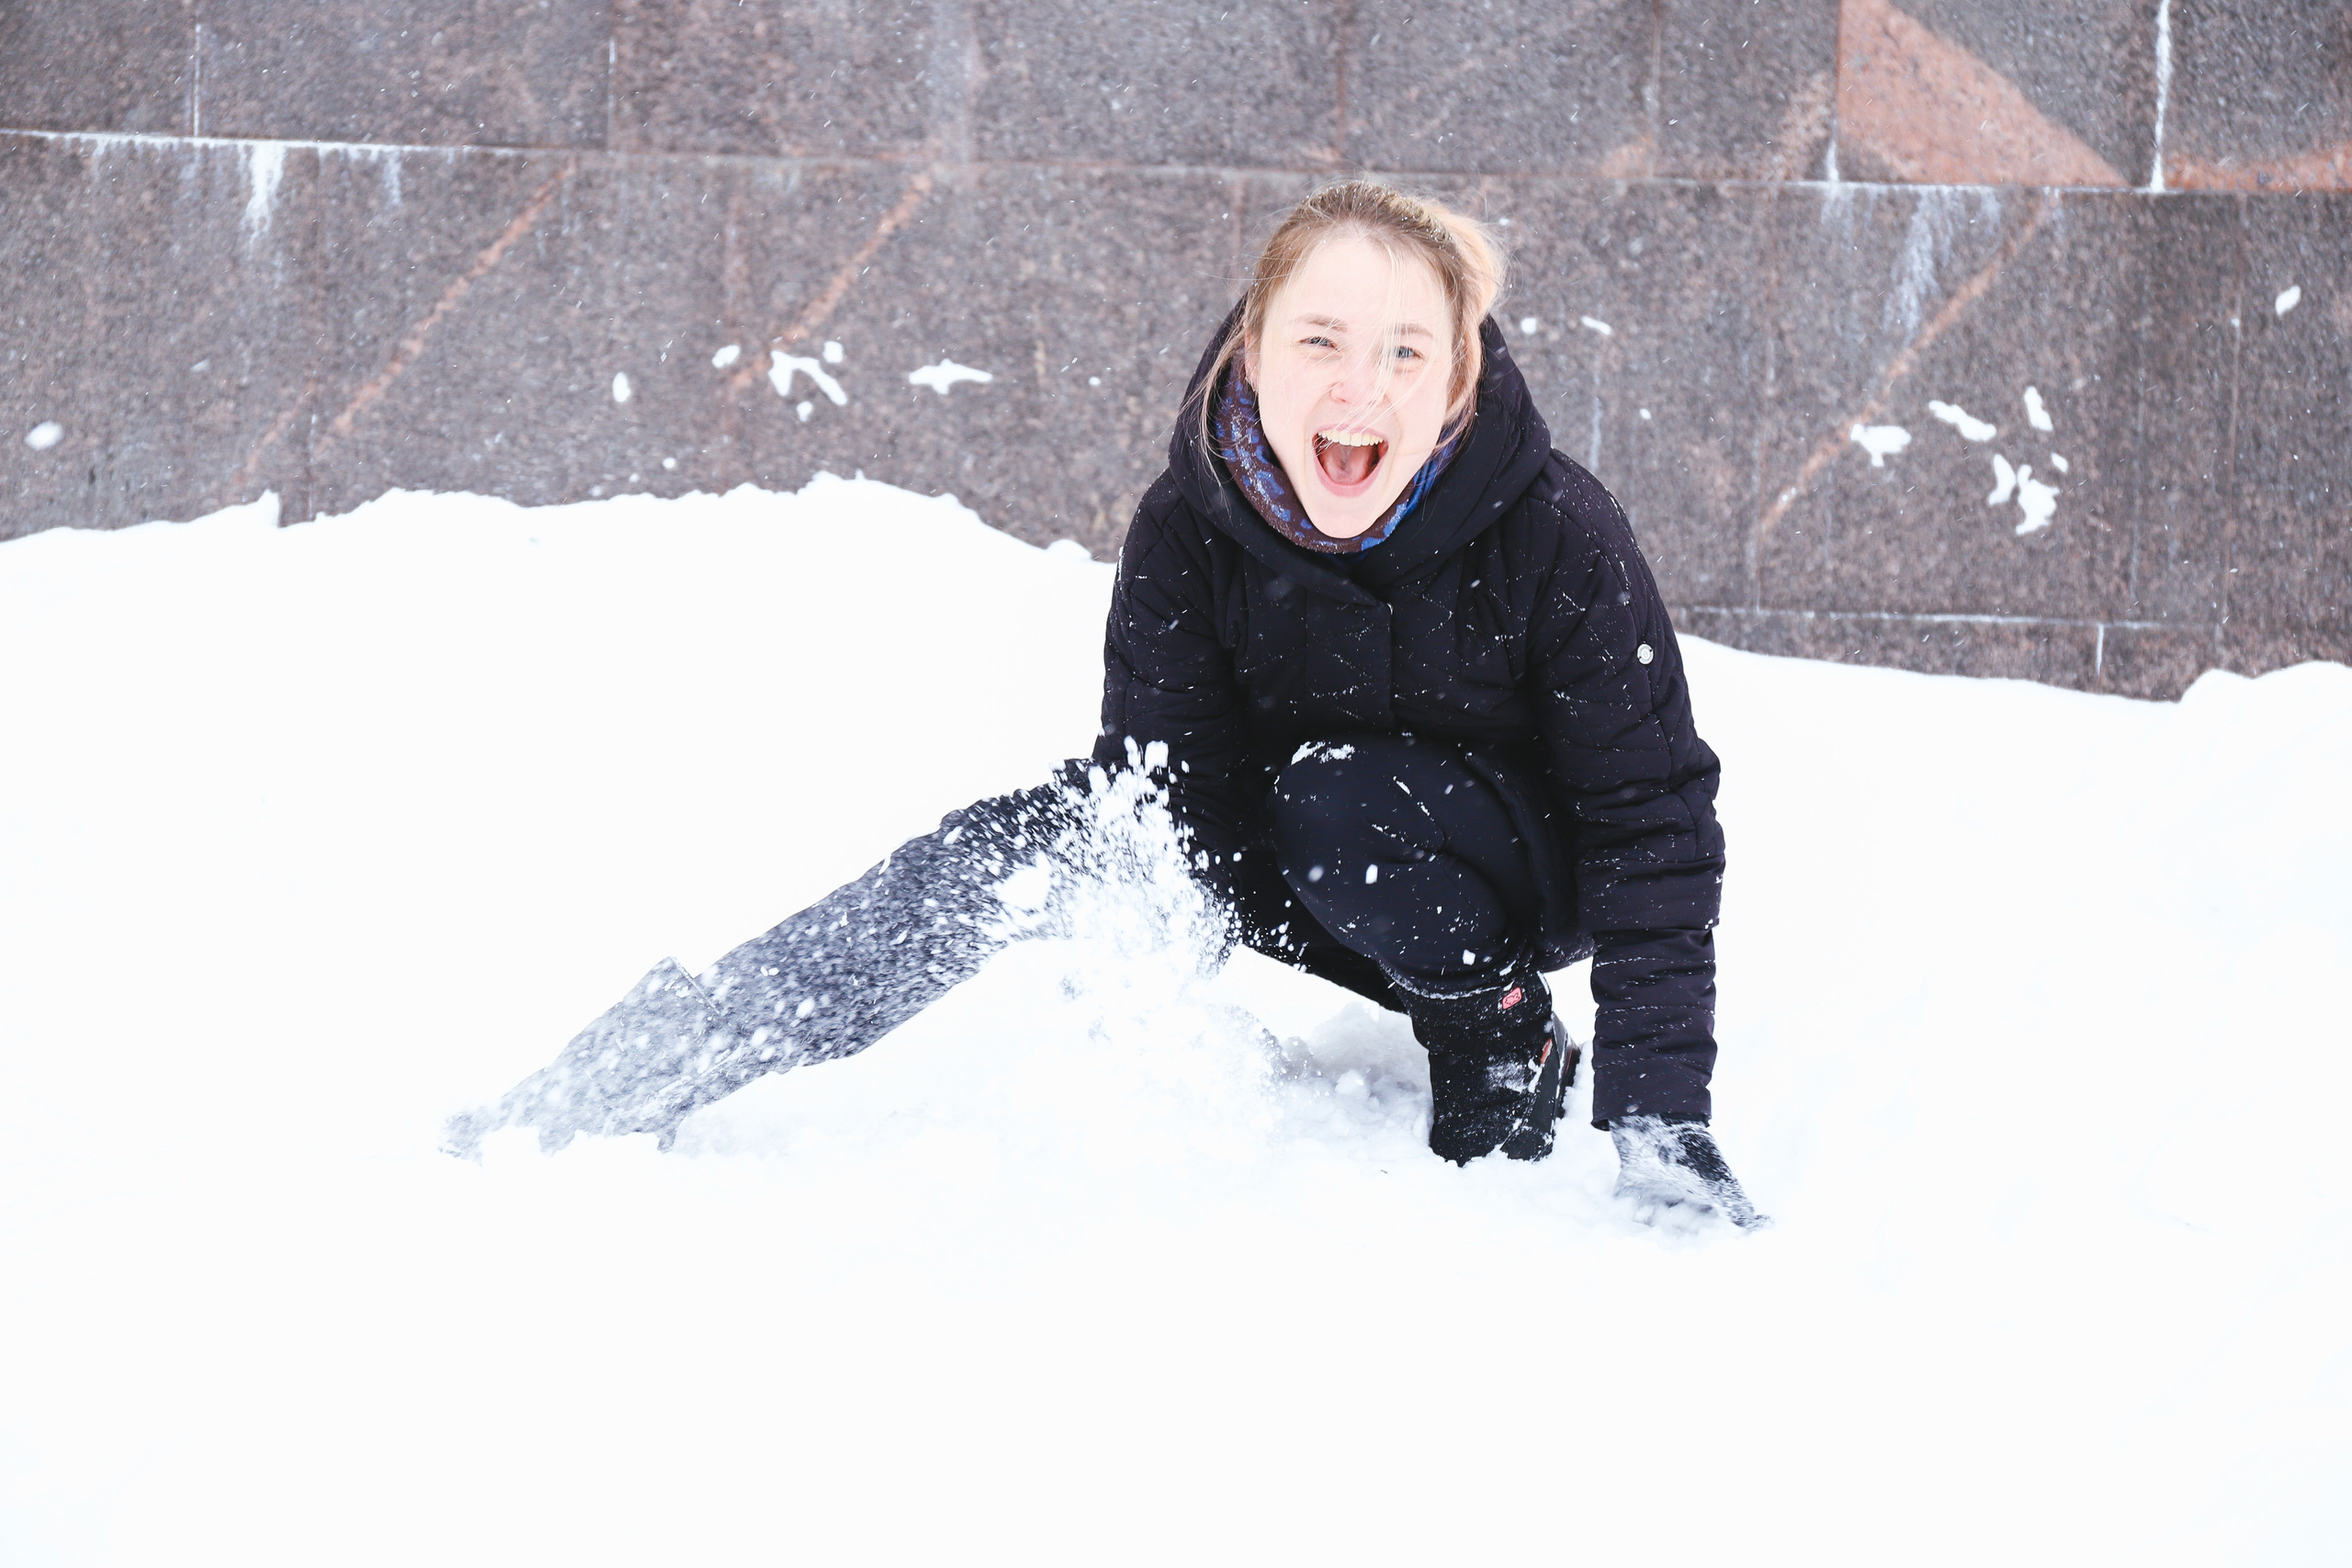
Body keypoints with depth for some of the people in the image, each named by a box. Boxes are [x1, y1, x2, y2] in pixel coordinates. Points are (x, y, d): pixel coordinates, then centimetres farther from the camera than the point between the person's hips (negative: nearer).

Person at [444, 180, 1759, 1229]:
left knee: (1339, 807, -35)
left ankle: (1504, 1041, -8)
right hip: (1301, 879, 3)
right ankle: (638, 1074, -20)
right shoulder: (1192, 526, -21)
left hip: (1527, 875, -3)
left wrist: (1664, 1118, -30)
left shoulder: (1561, 535, -28)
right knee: (1035, 839, -21)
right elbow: (1171, 782, -21)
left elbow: (1654, 820, -23)